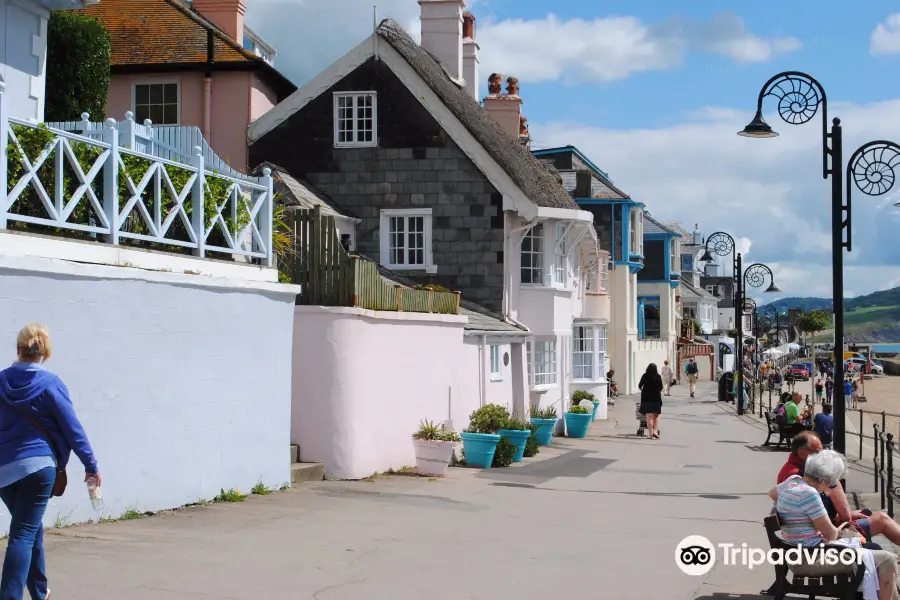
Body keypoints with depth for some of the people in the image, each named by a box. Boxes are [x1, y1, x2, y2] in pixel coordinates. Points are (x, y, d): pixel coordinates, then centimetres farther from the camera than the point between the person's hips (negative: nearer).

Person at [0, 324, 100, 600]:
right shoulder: (50, 384, -7)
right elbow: (72, 428, -6)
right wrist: (91, 466, 0)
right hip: (38, 465, -5)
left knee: (30, 529, 20)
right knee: (24, 533, -4)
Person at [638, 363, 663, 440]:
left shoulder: (645, 376, -5)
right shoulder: (658, 377, -4)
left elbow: (639, 386, 3)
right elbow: (661, 387, 3)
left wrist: (641, 390, 25)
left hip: (646, 398, 0)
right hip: (656, 398, 1)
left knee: (649, 417, 1)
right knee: (656, 416, 15)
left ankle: (651, 434, 0)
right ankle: (655, 431, 0)